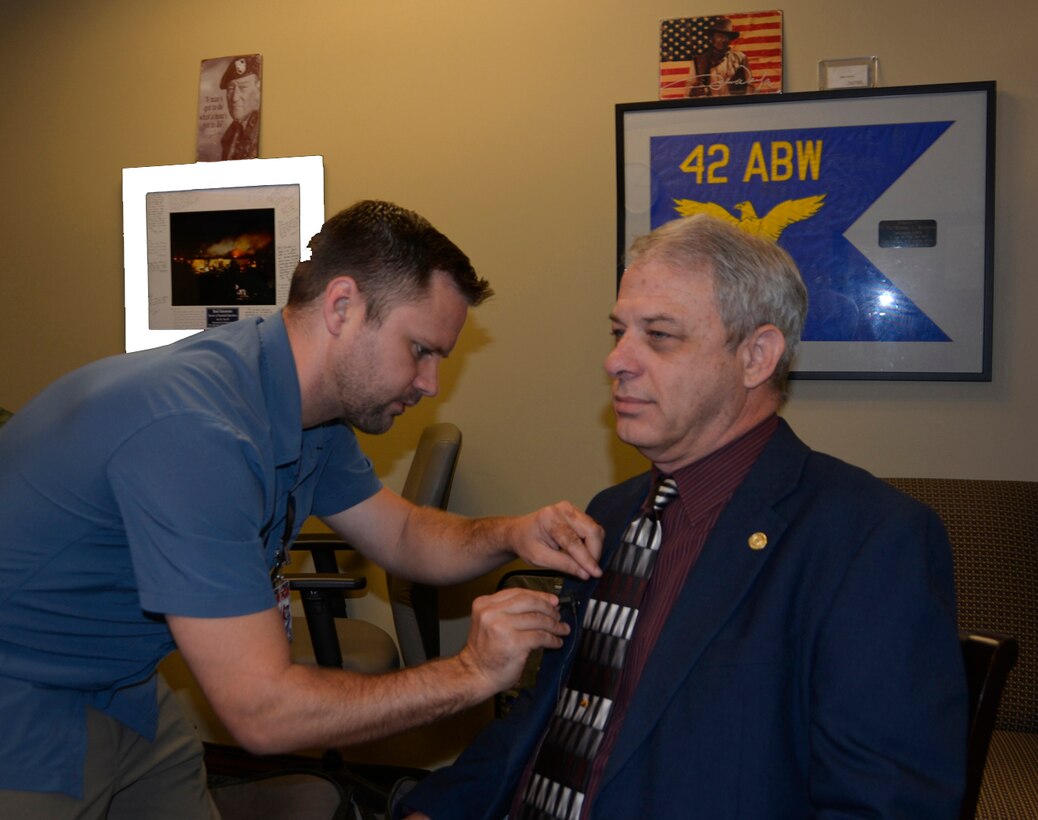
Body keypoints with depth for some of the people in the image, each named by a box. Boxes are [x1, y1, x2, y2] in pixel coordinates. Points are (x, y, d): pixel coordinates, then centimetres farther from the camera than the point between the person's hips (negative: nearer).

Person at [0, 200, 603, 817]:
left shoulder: (307, 410, -4)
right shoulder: (195, 431, -35)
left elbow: (403, 537, 8)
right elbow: (264, 714, -32)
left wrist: (511, 535, -12)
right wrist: (472, 673, -25)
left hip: (117, 690, 8)